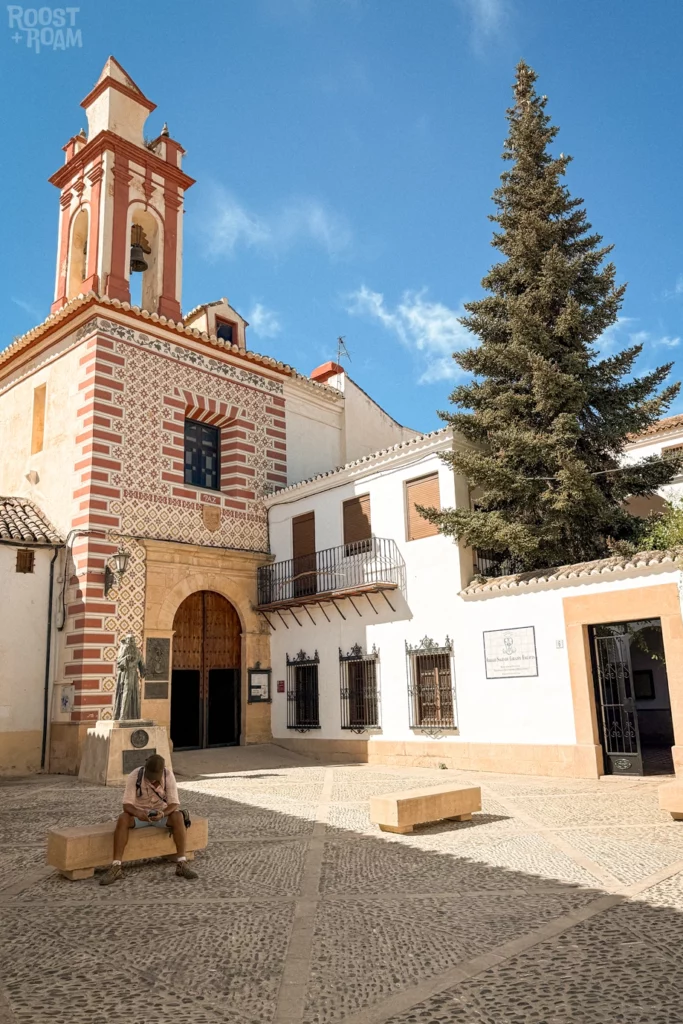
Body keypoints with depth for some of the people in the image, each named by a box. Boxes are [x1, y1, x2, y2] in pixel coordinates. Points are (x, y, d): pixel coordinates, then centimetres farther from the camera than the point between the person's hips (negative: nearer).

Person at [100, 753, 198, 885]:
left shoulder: (168, 775, -21)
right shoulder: (134, 776, -23)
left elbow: (174, 803, -22)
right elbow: (127, 805, -25)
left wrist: (163, 814, -43)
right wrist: (138, 813, -46)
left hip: (162, 812, 0)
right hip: (139, 813, 0)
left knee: (178, 817, -31)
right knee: (123, 819, -33)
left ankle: (182, 864, -27)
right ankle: (116, 867, -31)